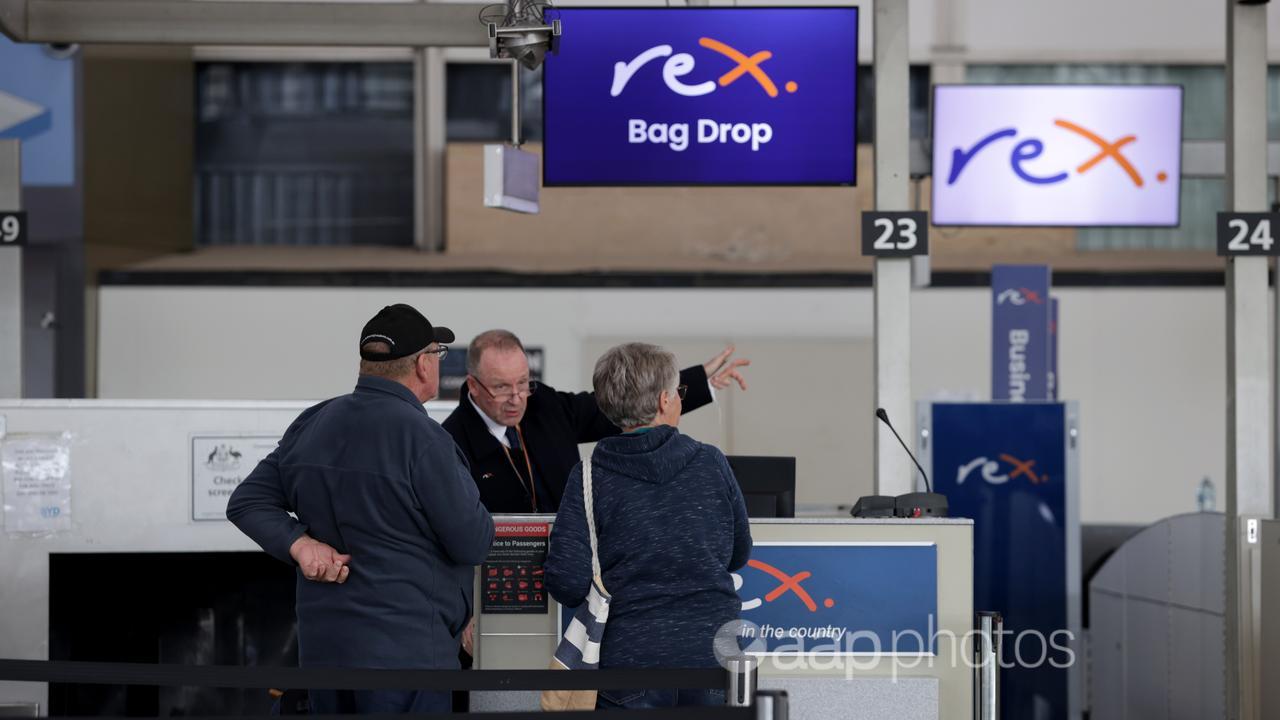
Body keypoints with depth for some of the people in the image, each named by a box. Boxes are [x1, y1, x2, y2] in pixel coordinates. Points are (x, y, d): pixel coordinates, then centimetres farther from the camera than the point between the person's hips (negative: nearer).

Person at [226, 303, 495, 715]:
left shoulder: (311, 424, 6)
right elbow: (473, 545, -12)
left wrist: (300, 544, -5)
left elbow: (248, 501, 9)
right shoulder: (420, 437, -16)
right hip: (404, 650, -7)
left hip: (321, 648, 7)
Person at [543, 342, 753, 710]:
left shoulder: (589, 478, -4)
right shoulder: (711, 464, 1)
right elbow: (738, 555, 13)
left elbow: (566, 582, -8)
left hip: (630, 658, -1)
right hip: (712, 656, 1)